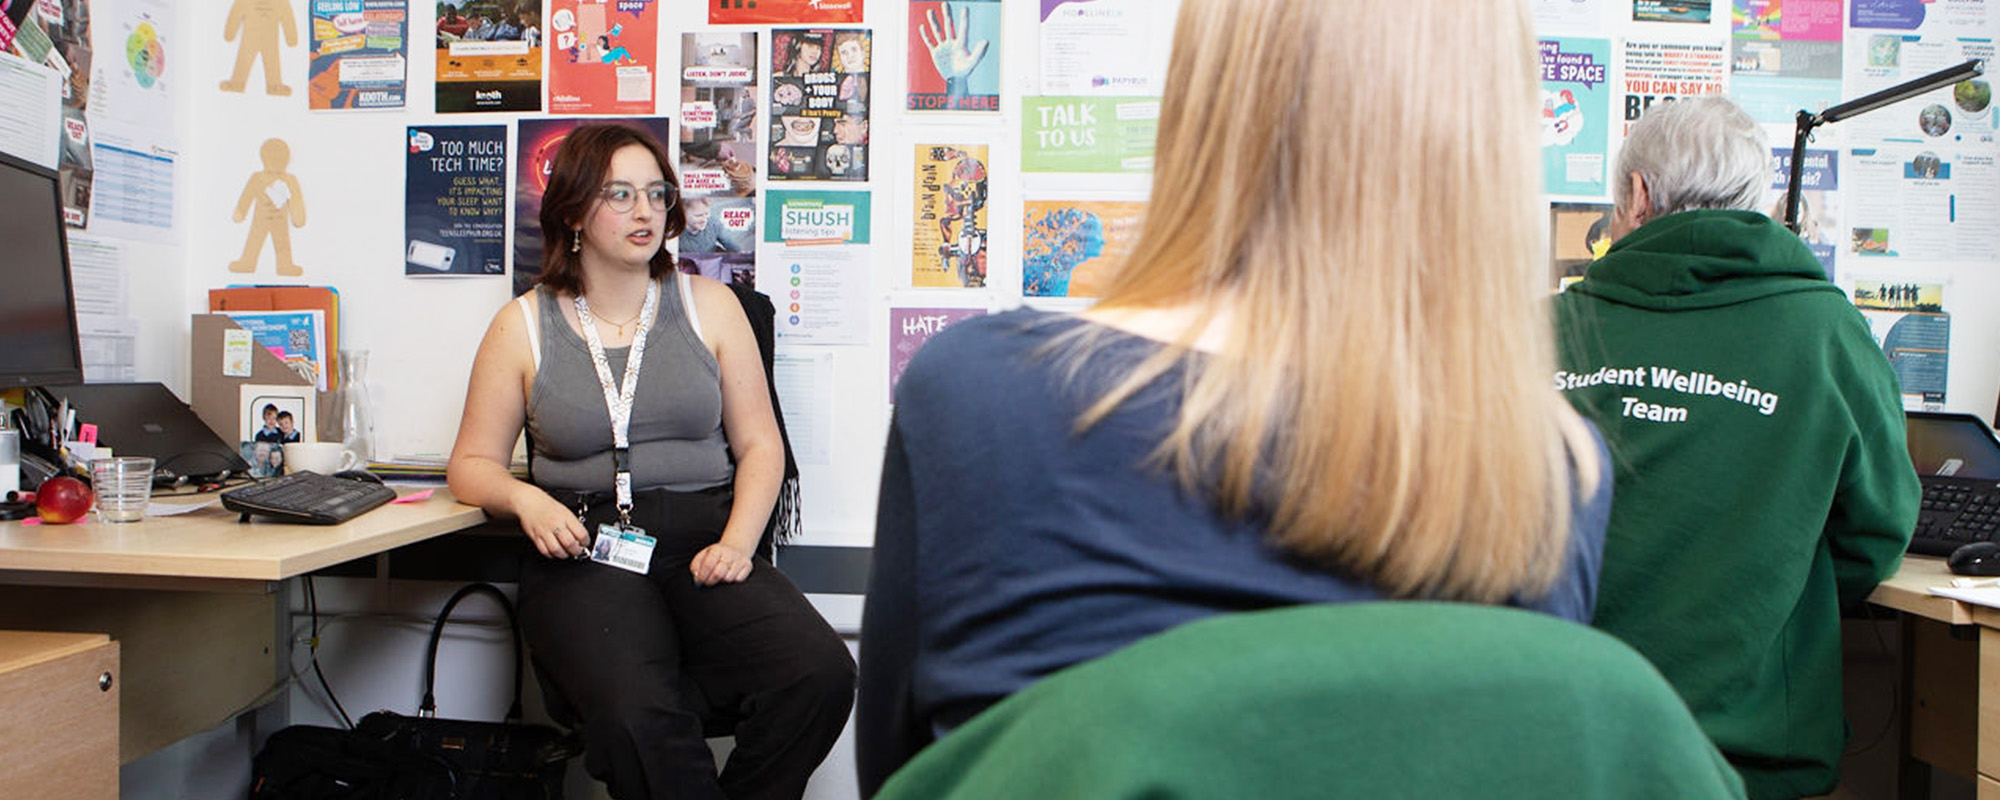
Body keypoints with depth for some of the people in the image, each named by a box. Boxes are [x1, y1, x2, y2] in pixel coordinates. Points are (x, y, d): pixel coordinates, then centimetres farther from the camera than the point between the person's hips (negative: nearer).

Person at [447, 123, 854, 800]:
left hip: (703, 544, 2)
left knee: (820, 674, -28)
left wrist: (736, 541, -6)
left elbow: (759, 445, 11)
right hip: (583, 554, -1)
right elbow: (473, 463, 14)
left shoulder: (709, 305, 13)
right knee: (634, 712, -35)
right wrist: (525, 498, -9)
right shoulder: (524, 326, 11)